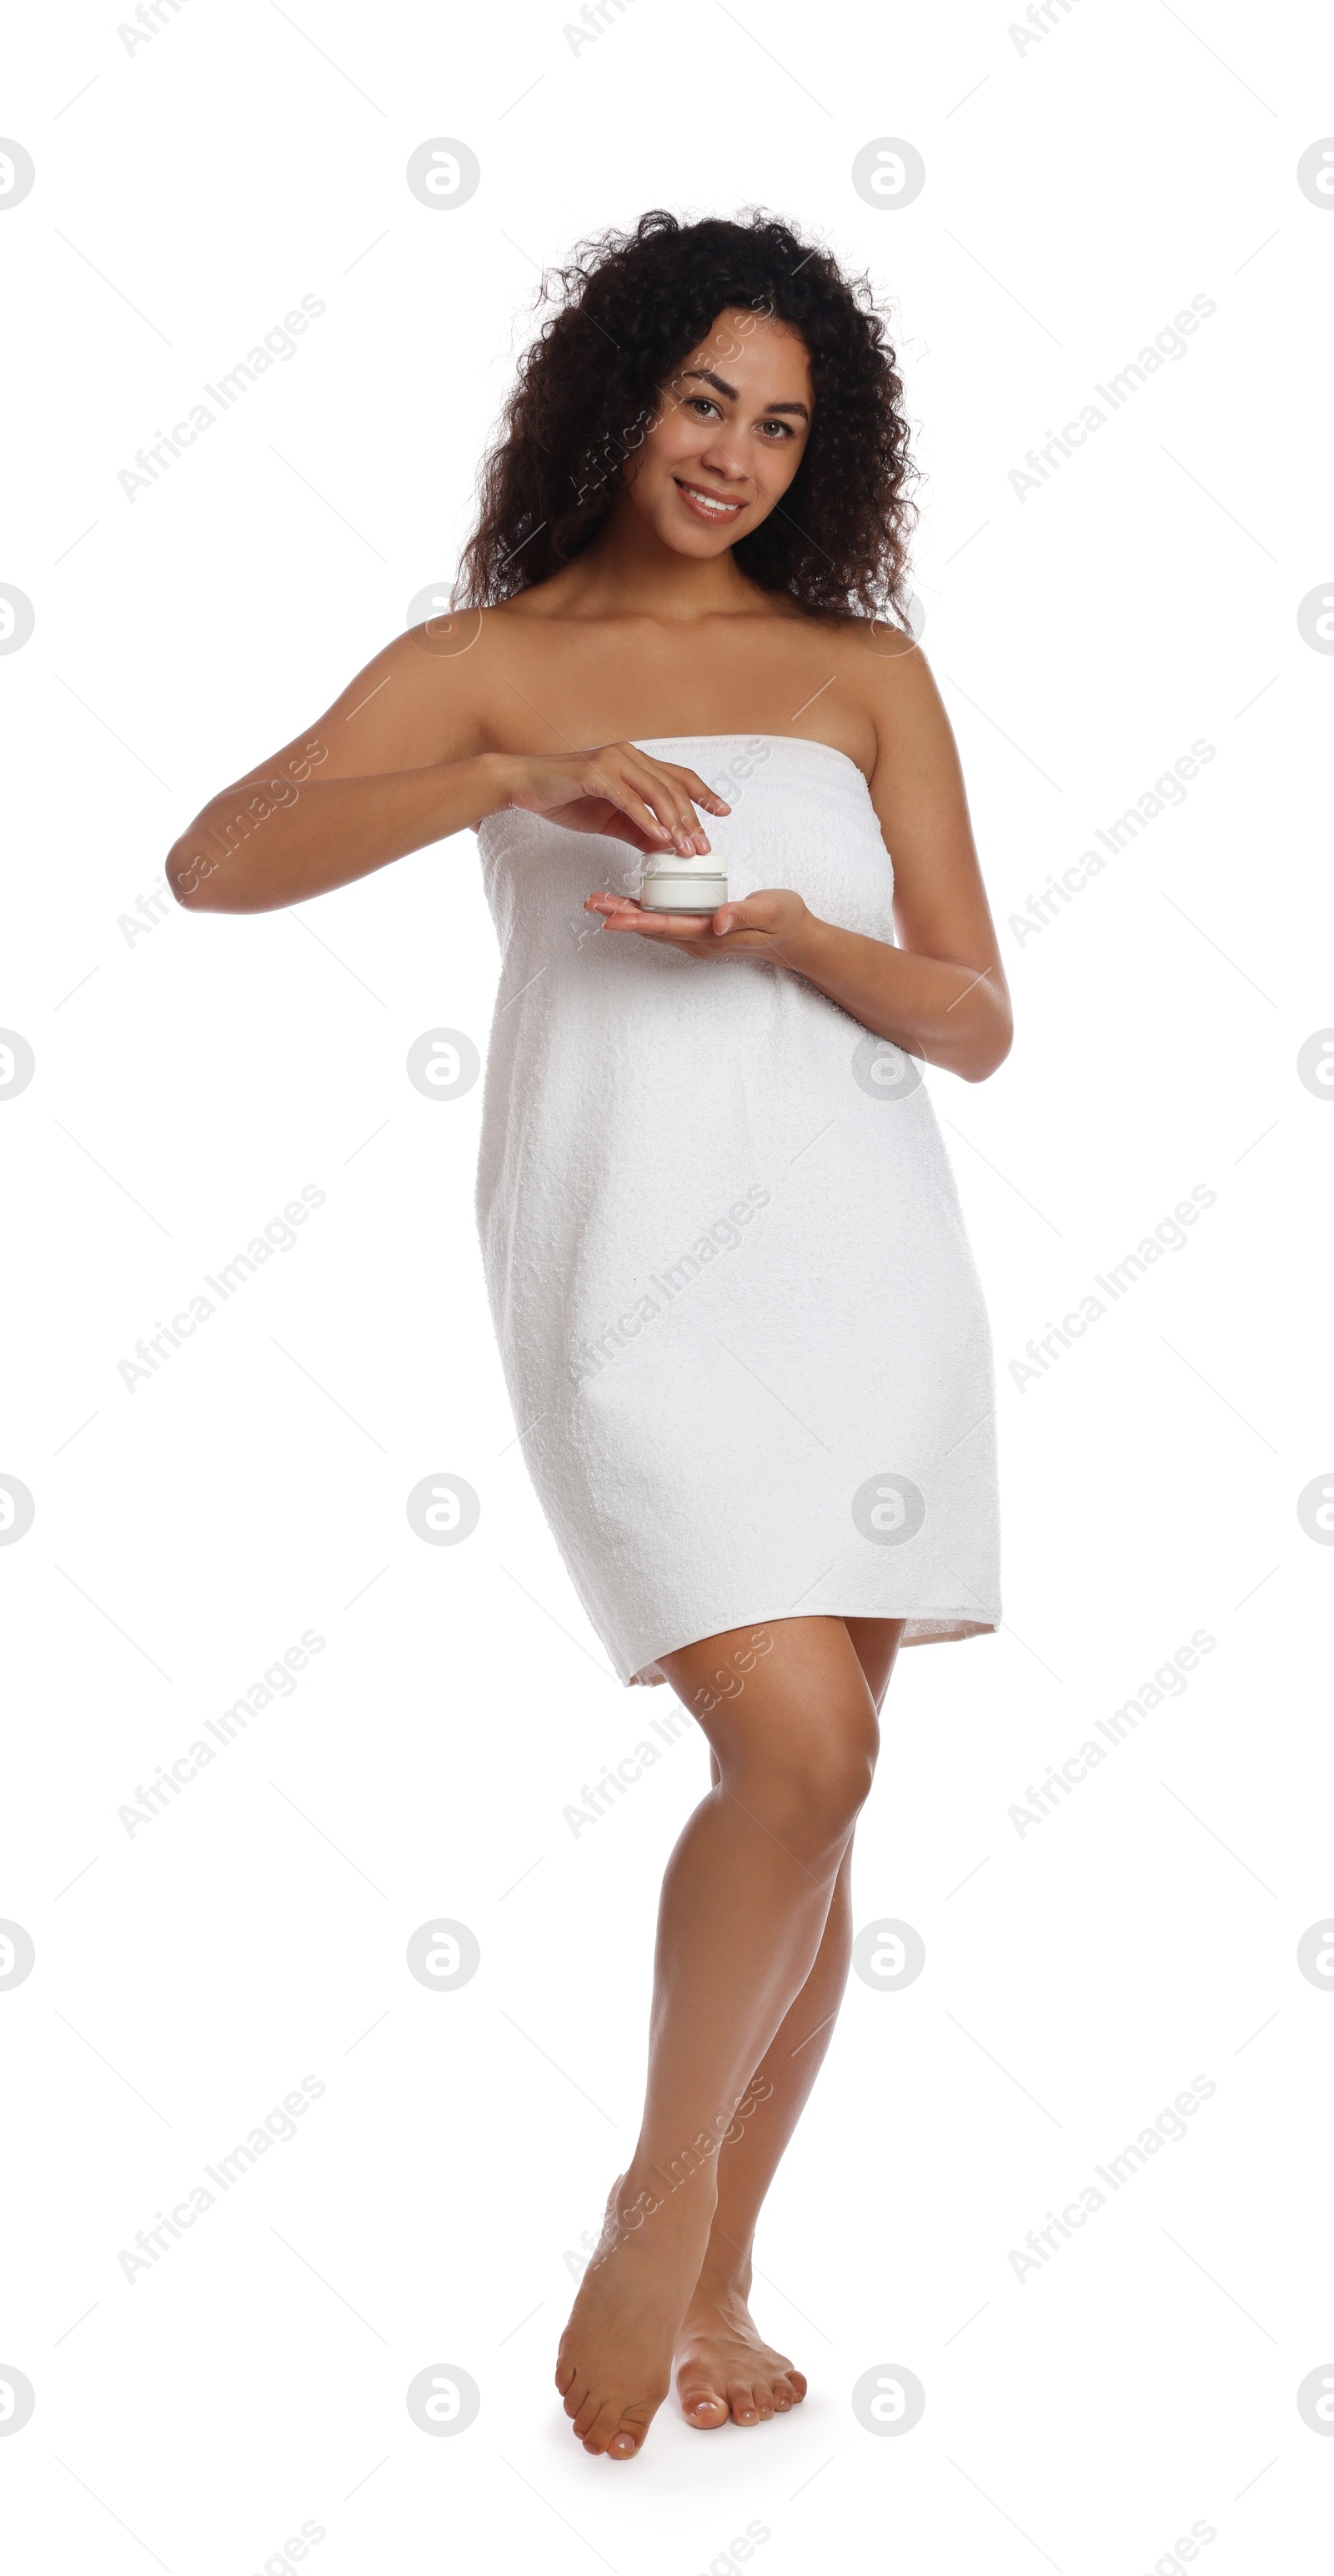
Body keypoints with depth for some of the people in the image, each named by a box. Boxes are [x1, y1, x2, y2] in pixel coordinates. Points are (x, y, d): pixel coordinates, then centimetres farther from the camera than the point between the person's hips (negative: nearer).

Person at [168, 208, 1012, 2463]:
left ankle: (710, 2281, 22)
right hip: (626, 1260, -3)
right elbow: (212, 862, -8)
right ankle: (661, 2197, 10)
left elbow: (975, 1021, 9)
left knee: (810, 1778, 5)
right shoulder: (483, 661, 8)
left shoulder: (864, 670, 14)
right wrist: (519, 782, -20)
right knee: (800, 1760, -16)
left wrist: (797, 937, -11)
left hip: (859, 1245, 3)